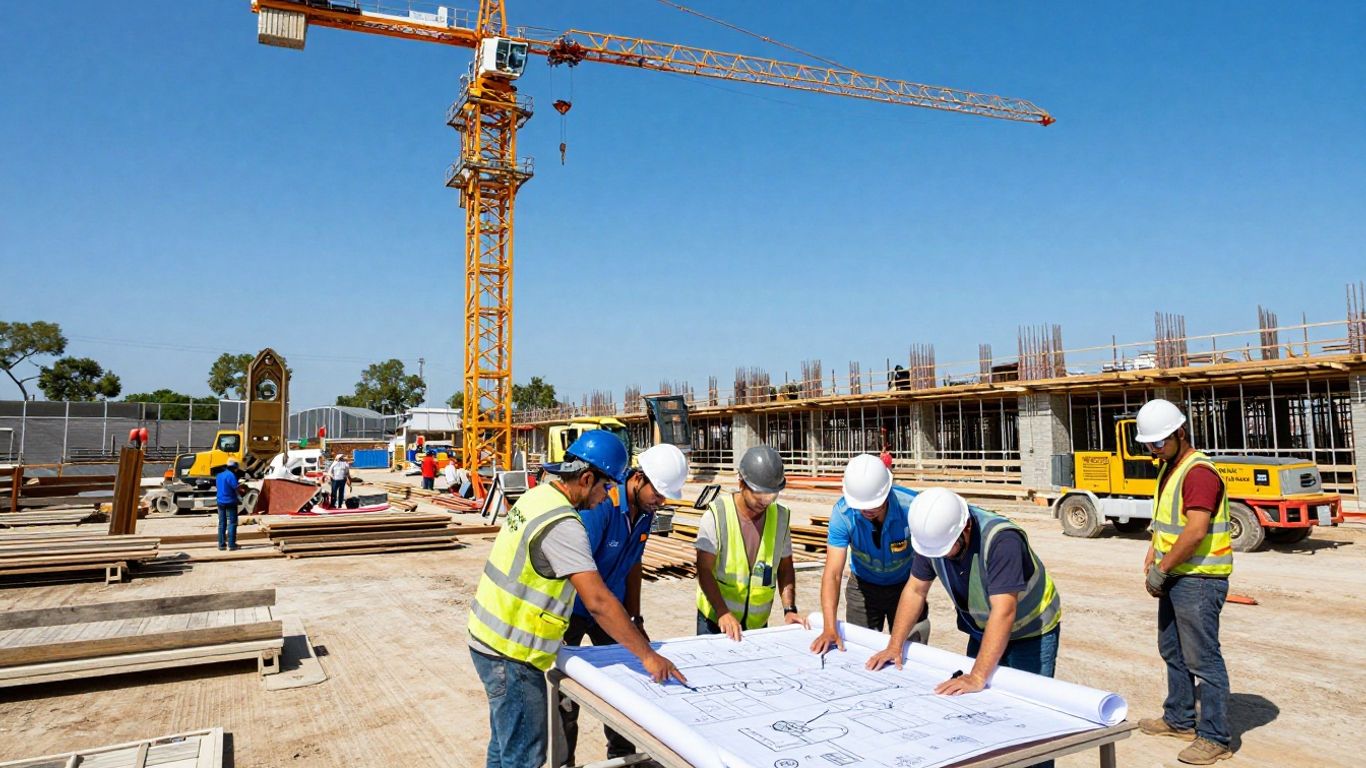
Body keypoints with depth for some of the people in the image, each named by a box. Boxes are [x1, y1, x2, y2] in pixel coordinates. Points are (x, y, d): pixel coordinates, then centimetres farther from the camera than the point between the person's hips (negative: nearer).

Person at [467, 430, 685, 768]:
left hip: (489, 638, 10)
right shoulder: (562, 524, -25)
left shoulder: (536, 496, 4)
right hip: (511, 655, -10)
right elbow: (598, 602, -28)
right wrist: (648, 655, -22)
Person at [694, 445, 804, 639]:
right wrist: (723, 613, -27)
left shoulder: (781, 517, -3)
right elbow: (704, 571, -17)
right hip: (715, 620, -3)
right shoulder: (717, 514, -17)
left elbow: (785, 568, 7)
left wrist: (789, 609, -5)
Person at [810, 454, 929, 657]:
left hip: (905, 585, -1)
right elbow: (833, 573, -28)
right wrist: (830, 628, -37)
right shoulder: (842, 512, -26)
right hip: (863, 586, 1)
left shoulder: (911, 506, -30)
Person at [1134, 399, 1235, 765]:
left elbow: (1196, 532, -25)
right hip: (1176, 576, 11)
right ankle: (1179, 720, 34)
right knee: (1172, 651, 20)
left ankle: (1214, 739, 8)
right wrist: (1155, 552, 8)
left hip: (1199, 579, -11)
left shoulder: (1199, 472, -19)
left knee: (1203, 659, -2)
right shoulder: (1168, 468, 13)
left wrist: (1161, 570, -18)